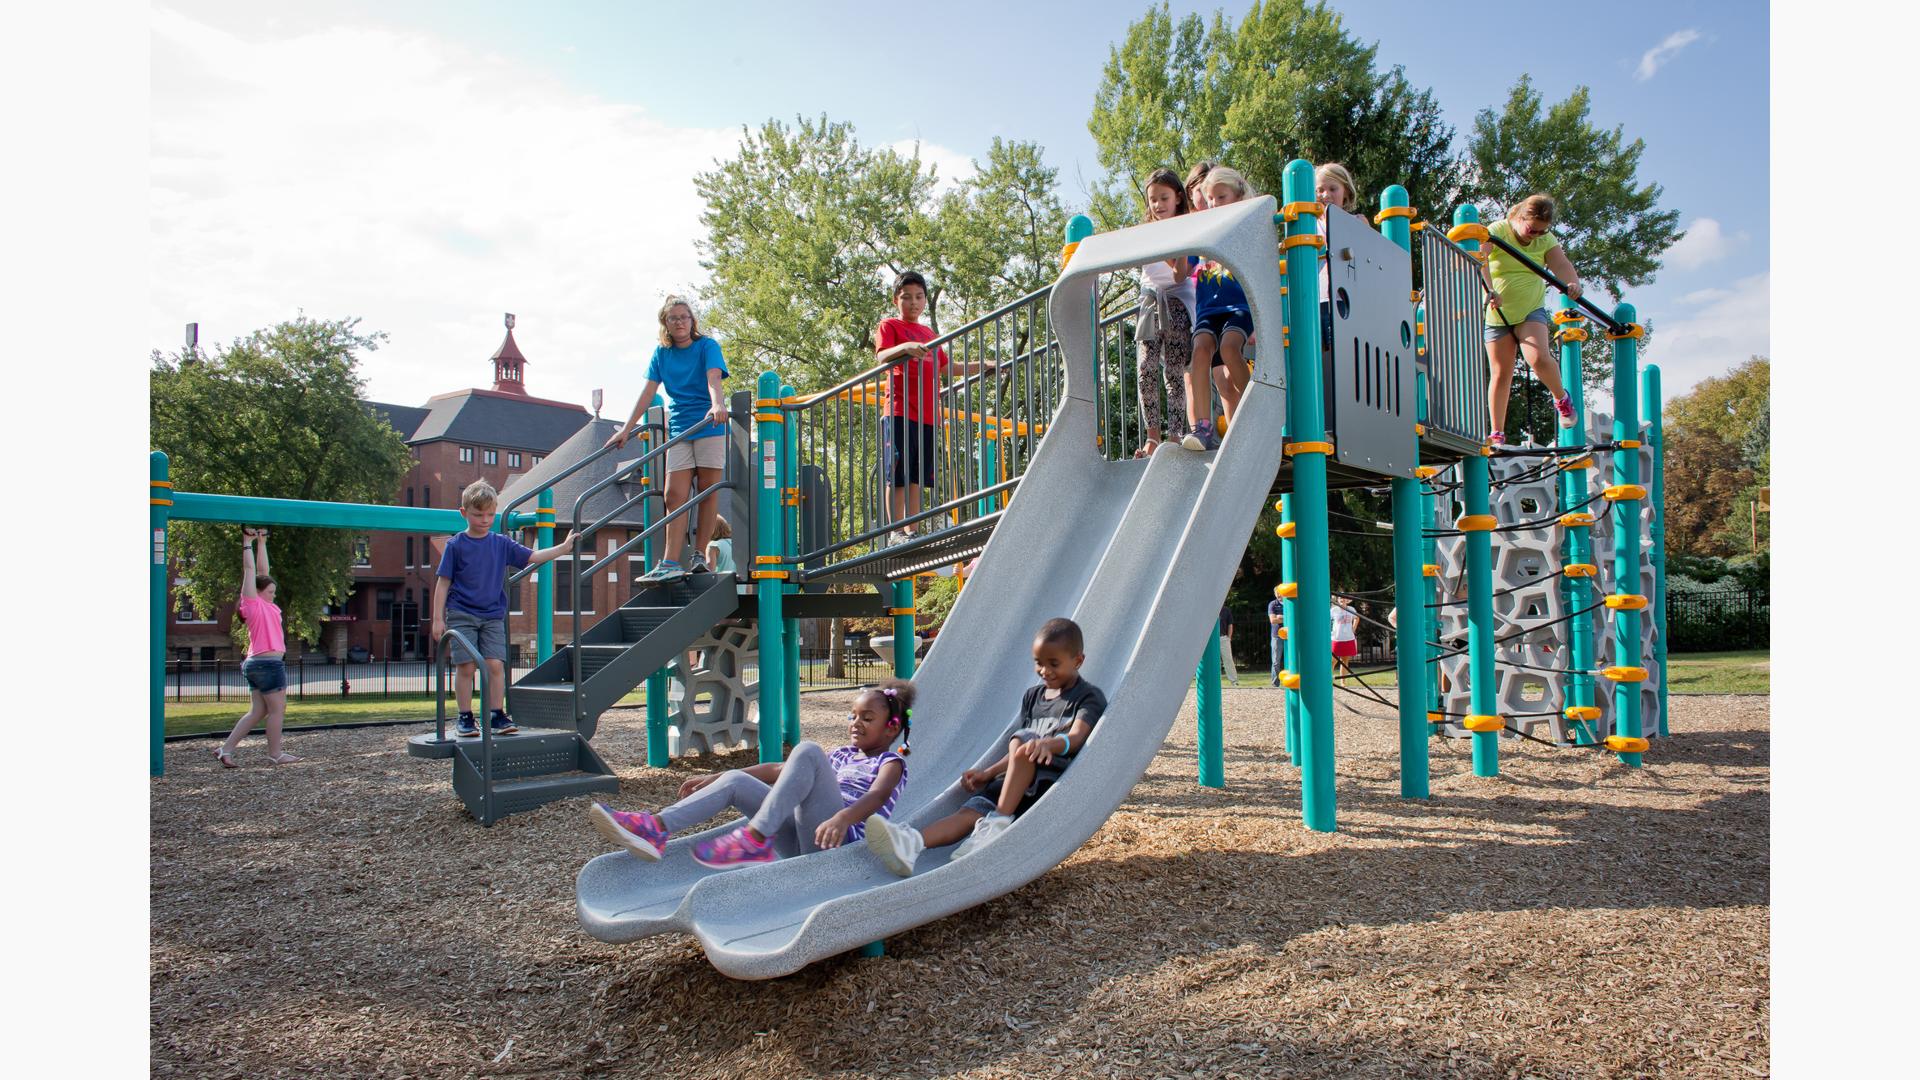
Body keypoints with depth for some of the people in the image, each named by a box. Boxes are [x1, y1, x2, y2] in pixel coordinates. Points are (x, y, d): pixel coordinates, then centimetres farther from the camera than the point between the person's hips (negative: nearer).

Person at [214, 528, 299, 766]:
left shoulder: (264, 604, 15)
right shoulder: (253, 604, -6)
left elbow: (263, 570, 19)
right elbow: (250, 570, -7)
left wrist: (261, 542, 22)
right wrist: (247, 543, -2)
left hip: (258, 664, 9)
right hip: (269, 664, -9)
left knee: (257, 711, 11)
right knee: (277, 710, 0)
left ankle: (226, 748, 11)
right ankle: (275, 754, 6)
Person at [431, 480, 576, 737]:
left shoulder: (502, 543, 6)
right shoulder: (456, 544, -2)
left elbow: (533, 557, 6)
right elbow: (443, 582, 0)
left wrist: (563, 547, -5)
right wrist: (438, 618, -3)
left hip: (493, 616, 2)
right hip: (461, 615, -2)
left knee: (496, 664, -4)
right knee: (466, 666, -4)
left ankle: (497, 715, 5)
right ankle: (465, 718, 7)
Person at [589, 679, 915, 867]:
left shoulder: (890, 763, 6)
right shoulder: (843, 755, 28)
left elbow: (876, 796, -19)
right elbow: (777, 770, 27)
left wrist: (842, 818, -43)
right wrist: (715, 777, 21)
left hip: (839, 840, -8)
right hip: (802, 840, 8)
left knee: (808, 752, -25)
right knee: (737, 781, -2)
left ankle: (755, 840, -37)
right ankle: (656, 828, -17)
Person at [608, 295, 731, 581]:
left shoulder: (707, 346, -3)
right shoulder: (662, 353, 9)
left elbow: (714, 379, -20)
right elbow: (648, 391, 8)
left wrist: (717, 405, -40)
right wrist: (627, 429, 4)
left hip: (709, 427, -4)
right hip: (679, 430, 4)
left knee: (708, 491, -2)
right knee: (675, 496, -5)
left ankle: (699, 556, 7)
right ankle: (670, 564, -9)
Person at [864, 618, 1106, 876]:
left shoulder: (1089, 697, 2)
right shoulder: (1033, 696, 23)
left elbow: (1077, 737, -18)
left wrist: (1048, 743, -40)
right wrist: (988, 773, 10)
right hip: (1019, 782, 6)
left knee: (1021, 740, -33)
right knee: (972, 809, -23)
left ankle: (998, 823, -36)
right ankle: (913, 842, -50)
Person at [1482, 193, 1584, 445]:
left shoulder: (1545, 241, 1)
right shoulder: (1496, 231, -12)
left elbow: (1562, 266, -11)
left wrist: (1573, 283, -36)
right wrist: (1490, 291, -46)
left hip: (1531, 311, 2)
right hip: (1496, 315, -1)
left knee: (1539, 358, -23)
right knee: (1500, 374, -1)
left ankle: (1562, 399, 6)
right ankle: (1497, 433, 6)